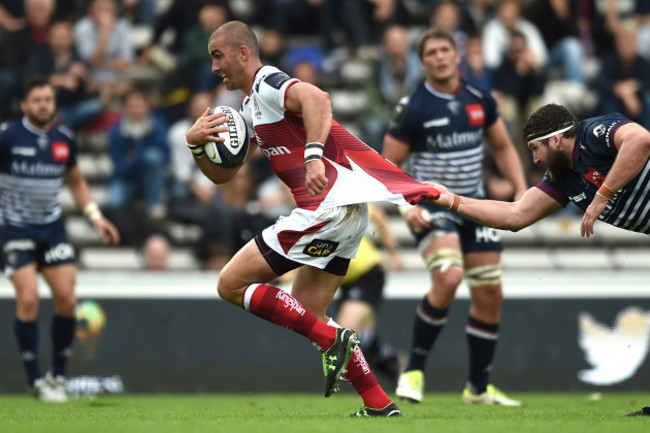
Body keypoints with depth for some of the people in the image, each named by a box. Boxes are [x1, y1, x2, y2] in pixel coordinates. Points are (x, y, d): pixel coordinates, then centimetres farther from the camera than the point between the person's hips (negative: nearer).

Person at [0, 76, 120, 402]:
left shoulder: (64, 139, 3)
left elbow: (76, 182, 18)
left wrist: (96, 217, 9)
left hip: (52, 227, 4)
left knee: (67, 299, -5)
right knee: (28, 300, -15)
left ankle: (58, 375, 11)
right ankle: (35, 379, -4)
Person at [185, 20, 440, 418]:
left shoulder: (268, 84, -6)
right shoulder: (251, 106, 24)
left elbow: (316, 98, -28)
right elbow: (222, 174, 25)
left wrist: (314, 155, -40)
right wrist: (195, 143, 6)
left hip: (329, 205, -10)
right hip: (350, 211, 10)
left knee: (231, 284, -5)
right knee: (307, 315, 15)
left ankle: (333, 340, -10)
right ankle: (381, 406, 11)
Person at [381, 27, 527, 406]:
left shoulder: (480, 100, 4)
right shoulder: (413, 108, -10)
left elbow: (503, 147, 16)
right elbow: (388, 166, -6)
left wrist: (521, 190, 2)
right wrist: (407, 205, -22)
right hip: (432, 204, -6)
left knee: (490, 294, 4)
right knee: (449, 277, -30)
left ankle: (479, 388, 20)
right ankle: (414, 371, -16)